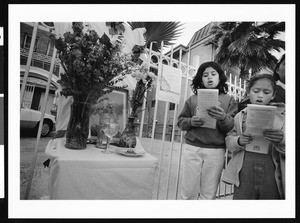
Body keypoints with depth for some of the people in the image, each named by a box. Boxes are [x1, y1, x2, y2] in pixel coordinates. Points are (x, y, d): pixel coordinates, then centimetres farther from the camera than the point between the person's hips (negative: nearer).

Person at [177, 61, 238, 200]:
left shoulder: (229, 100, 8)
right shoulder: (193, 99, 9)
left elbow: (232, 127, 1)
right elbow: (180, 121, 10)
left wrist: (223, 118, -20)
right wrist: (191, 122, -11)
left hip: (216, 151, 0)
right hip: (192, 148, 0)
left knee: (208, 195, 10)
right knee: (188, 193, 6)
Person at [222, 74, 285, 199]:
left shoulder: (281, 115, 4)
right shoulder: (240, 116, 6)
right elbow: (229, 141, 4)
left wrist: (281, 140, -23)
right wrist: (239, 141, -17)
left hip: (271, 179, 0)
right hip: (244, 176, 0)